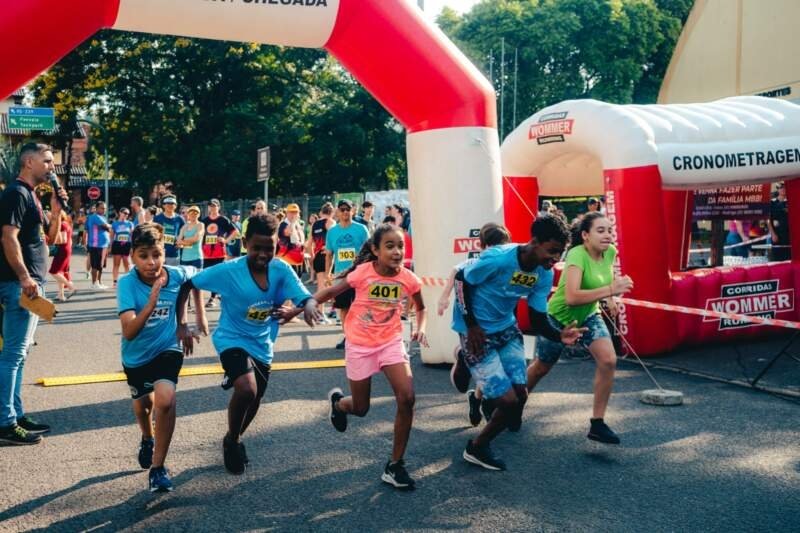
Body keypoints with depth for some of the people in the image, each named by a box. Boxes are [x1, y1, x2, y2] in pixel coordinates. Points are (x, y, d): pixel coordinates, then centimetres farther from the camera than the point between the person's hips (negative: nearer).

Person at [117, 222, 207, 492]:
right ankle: (147, 439, 59)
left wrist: (200, 316, 5)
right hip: (136, 356, 1)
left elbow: (195, 277, 7)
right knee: (143, 403, 23)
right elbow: (128, 333, -36)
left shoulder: (178, 275, -20)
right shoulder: (127, 283, -27)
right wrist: (150, 304, -50)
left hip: (167, 348, -1)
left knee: (165, 399, -26)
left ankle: (158, 467, -9)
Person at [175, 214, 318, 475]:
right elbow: (186, 285, -15)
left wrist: (307, 306, -45)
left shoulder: (282, 270, -15)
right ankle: (232, 441, 2)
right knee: (246, 390, -28)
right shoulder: (228, 271, -23)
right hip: (232, 339, -4)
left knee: (254, 401, 19)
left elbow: (307, 297, -20)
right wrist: (181, 325, -21)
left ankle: (234, 438, 51)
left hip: (262, 345, 5)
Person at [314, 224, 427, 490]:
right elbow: (331, 292, -6)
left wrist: (420, 328, -11)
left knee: (407, 399, -17)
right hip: (359, 345, -2)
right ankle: (337, 401, 47)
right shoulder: (363, 272, -18)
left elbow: (420, 308, 9)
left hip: (391, 342, 2)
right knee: (361, 408, 7)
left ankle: (395, 465, -1)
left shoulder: (408, 278, -11)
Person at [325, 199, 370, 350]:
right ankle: (347, 337, 21)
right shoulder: (332, 231, 6)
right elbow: (329, 254, 12)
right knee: (343, 307, 9)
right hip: (340, 275, 3)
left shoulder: (361, 229, -2)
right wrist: (327, 273, 7)